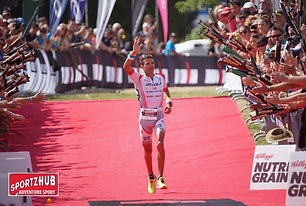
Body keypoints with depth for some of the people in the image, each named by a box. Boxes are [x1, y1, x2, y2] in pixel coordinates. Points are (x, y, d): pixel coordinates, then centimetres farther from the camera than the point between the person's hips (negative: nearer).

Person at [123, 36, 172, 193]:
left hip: (159, 116, 1)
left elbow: (166, 90, 26)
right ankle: (151, 178, 31)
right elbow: (126, 67, -24)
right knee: (147, 150, 8)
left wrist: (169, 102, 7)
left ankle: (160, 178, -22)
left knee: (160, 143, -22)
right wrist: (134, 52, -37)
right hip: (145, 117, -1)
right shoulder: (138, 79, -5)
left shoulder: (161, 78, 5)